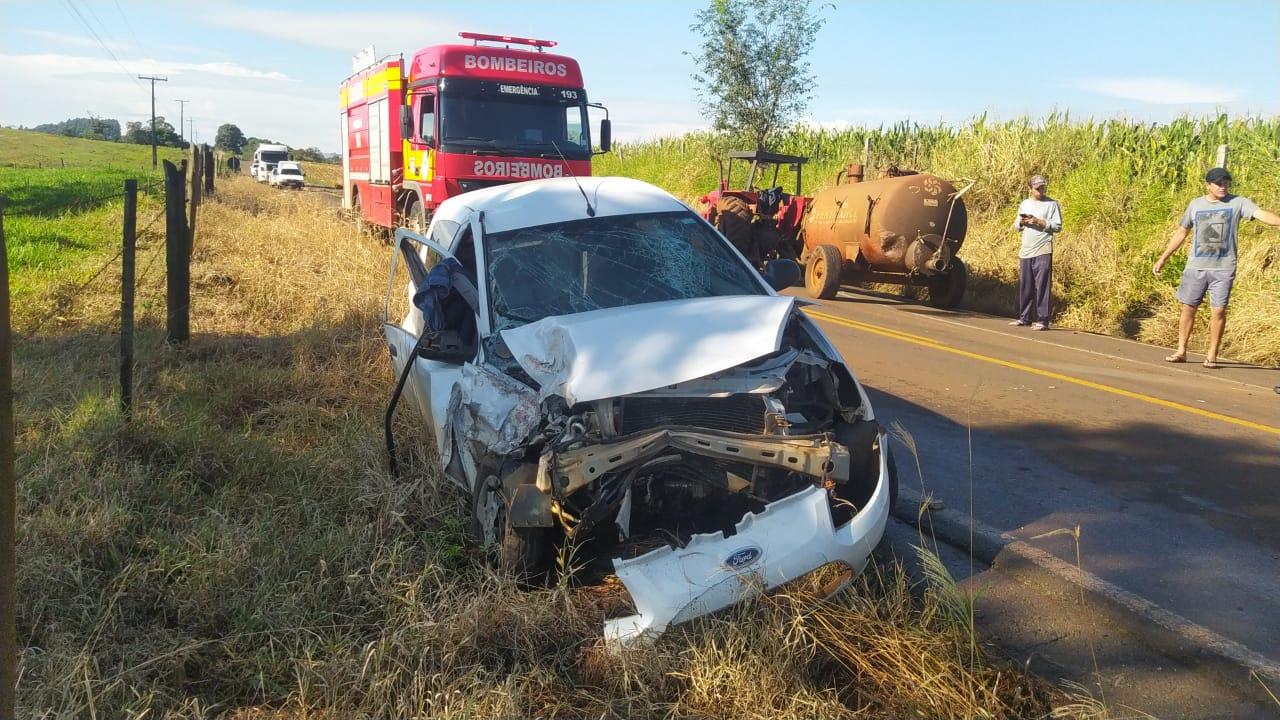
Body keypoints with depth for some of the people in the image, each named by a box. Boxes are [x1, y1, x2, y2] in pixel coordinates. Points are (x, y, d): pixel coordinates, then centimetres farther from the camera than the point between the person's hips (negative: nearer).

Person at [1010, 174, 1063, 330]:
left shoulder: (1052, 204, 2)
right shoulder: (1024, 204, 16)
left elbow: (1058, 226, -3)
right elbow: (1016, 226, 19)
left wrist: (1039, 222, -13)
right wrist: (1021, 222, -3)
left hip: (1043, 251, -5)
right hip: (1025, 251, 5)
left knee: (1043, 286, -7)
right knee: (1024, 286, 7)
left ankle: (1042, 320, -6)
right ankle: (1024, 317, 16)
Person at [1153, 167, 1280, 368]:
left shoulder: (1238, 203, 0)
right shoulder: (1196, 204, 8)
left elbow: (1262, 214, -16)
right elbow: (1181, 233, 16)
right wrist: (1163, 259, 16)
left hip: (1224, 268, -2)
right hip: (1196, 267, 2)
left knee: (1218, 310, -4)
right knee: (1188, 307, 6)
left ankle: (1212, 356, 6)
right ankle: (1181, 351, 17)